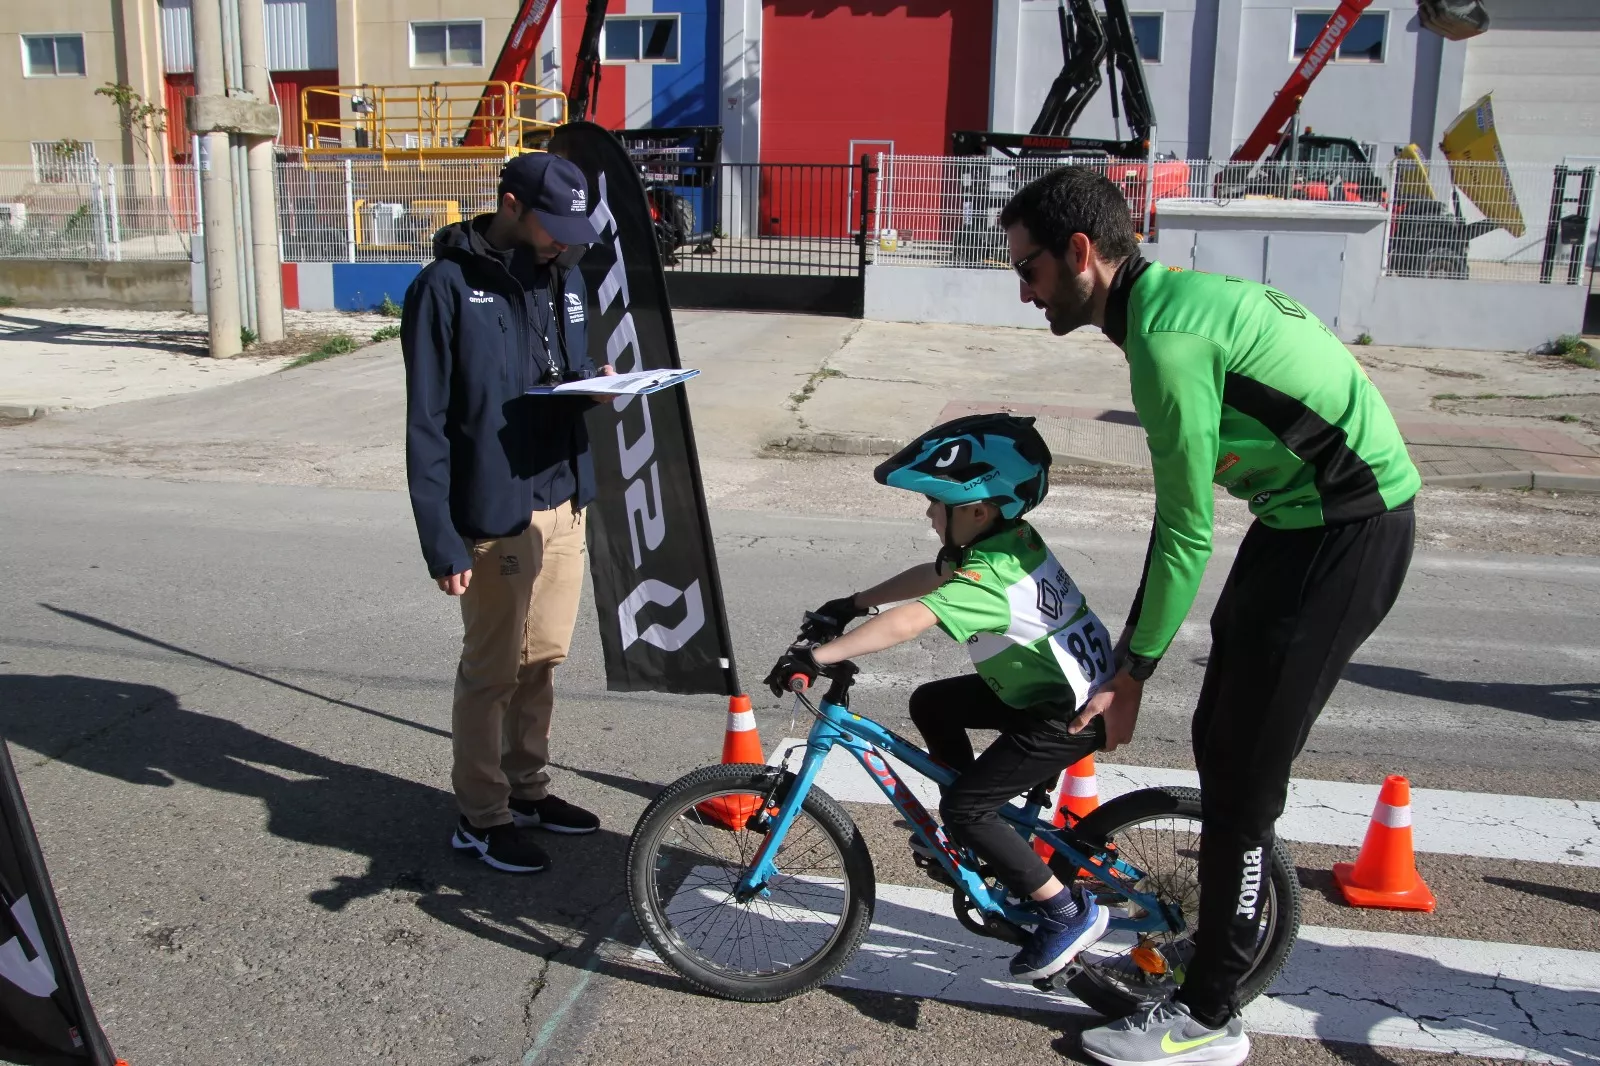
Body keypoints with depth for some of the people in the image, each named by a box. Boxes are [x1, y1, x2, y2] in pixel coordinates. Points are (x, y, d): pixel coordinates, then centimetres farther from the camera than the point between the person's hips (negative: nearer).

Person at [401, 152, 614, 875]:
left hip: (564, 501, 7)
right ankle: (481, 818, 21)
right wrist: (441, 542, -17)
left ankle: (527, 788, 34)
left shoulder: (563, 276, 8)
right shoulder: (448, 287, -13)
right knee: (492, 670, 5)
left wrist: (597, 384, -3)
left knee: (544, 658, 17)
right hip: (496, 515, -7)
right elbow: (427, 426, -14)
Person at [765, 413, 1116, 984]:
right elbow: (931, 575, 15)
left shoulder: (992, 574, -28)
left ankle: (1068, 912, 0)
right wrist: (853, 603, 15)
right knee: (931, 704, 14)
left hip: (1070, 715, -10)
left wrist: (818, 656, -40)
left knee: (964, 807, -10)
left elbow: (910, 620, -40)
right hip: (1058, 682, 10)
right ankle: (972, 831, 27)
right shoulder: (1010, 537, 2)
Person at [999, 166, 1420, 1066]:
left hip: (1347, 536, -10)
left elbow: (1187, 535, -21)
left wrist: (1131, 675, -11)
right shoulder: (1175, 297, 8)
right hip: (1304, 517, 10)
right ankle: (1225, 937, 33)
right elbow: (1183, 513, 12)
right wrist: (1130, 649, 15)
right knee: (1221, 746, 16)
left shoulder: (1168, 338, -24)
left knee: (1243, 775, -3)